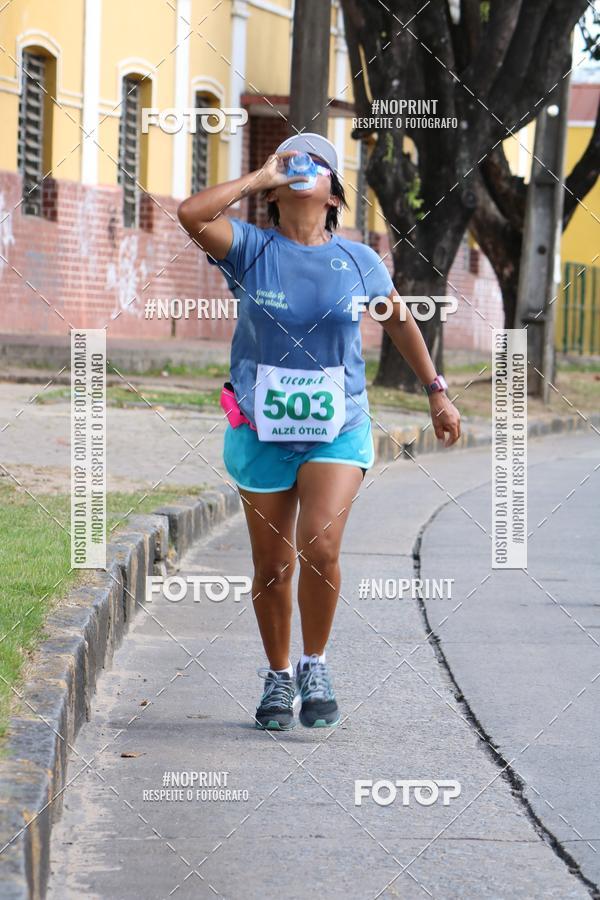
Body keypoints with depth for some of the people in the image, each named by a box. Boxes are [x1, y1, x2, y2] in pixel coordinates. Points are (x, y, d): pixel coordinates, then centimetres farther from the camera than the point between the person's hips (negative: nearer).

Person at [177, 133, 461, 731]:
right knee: (272, 564, 6)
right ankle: (278, 678, 27)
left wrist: (436, 393, 19)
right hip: (262, 434, 0)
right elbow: (192, 214, -22)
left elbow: (399, 320, 18)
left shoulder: (359, 263, 1)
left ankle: (315, 667, 3)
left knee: (320, 547, -19)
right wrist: (260, 176, -12)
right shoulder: (251, 249, -3)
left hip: (338, 430, 0)